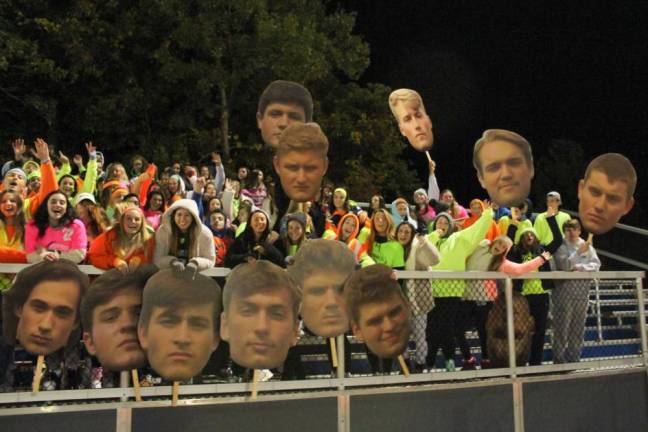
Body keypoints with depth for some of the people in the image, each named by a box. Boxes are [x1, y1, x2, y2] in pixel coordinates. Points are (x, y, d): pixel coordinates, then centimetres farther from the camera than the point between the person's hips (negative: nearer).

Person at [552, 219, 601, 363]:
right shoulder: (561, 247, -1)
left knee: (578, 327, 9)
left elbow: (596, 265, 1)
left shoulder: (587, 246, 11)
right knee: (562, 326, -3)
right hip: (564, 291, -4)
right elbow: (565, 265, -15)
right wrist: (579, 252, -19)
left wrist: (580, 267, -13)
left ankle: (574, 358, 18)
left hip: (582, 292, 4)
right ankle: (559, 359, 3)